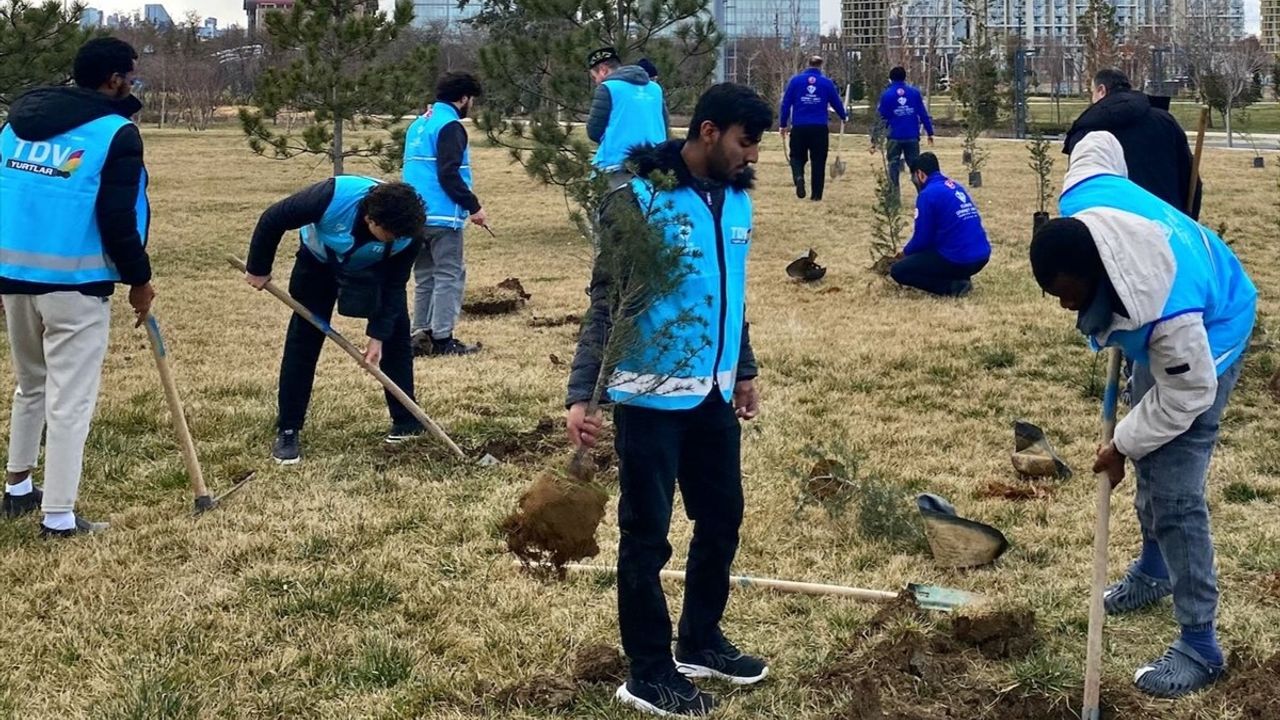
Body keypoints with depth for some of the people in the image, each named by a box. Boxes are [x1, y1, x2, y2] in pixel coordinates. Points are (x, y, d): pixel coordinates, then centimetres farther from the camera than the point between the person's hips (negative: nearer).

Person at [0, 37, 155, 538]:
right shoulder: (116, 133, -9)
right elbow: (117, 218, -14)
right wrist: (139, 279, -1)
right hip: (74, 281, -7)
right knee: (70, 399, -2)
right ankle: (59, 517, 0)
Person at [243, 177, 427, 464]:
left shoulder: (408, 231, -34)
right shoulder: (333, 197, -43)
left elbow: (394, 285, -21)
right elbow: (272, 220, -28)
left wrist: (378, 336, -24)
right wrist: (258, 269, -16)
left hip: (374, 272, 2)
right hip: (319, 263, -2)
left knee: (396, 337, -4)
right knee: (302, 343, -6)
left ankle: (406, 420, 11)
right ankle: (288, 431, 1)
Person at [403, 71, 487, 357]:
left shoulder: (418, 125, 18)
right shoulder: (450, 127, -10)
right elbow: (449, 174, -18)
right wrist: (474, 206, -13)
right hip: (442, 216, -8)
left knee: (424, 277, 13)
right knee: (449, 276, -3)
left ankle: (420, 336, 11)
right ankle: (442, 338, -6)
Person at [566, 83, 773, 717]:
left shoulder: (737, 199, 6)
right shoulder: (639, 199, -16)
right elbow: (606, 304, -16)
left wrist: (744, 370, 24)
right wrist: (581, 394, -21)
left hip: (715, 395, 7)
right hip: (650, 397, -7)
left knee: (722, 521, 15)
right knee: (646, 535, 4)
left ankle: (700, 643, 34)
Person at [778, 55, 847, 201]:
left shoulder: (796, 80, 3)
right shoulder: (827, 82, 4)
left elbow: (786, 104, 3)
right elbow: (837, 103, 14)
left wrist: (782, 125, 9)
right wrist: (844, 116, 35)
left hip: (799, 127, 0)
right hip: (820, 128, 0)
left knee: (797, 157, 12)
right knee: (818, 161, 9)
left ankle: (798, 177, -19)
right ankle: (816, 194, 9)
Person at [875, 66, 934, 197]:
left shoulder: (886, 95, 0)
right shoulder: (914, 92, 3)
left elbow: (880, 118, 0)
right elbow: (924, 114, 4)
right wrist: (930, 132, 10)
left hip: (894, 137, -2)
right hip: (912, 137, 2)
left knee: (893, 165, 7)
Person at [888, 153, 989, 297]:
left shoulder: (928, 194, -10)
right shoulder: (957, 187, 16)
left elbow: (922, 237, -7)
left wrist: (906, 252, 15)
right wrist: (911, 252, 30)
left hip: (958, 260, -8)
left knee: (898, 271, 4)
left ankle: (952, 286, -5)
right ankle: (960, 278, 13)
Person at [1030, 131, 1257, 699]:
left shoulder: (1166, 311, -47)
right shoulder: (1082, 203, -30)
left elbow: (1186, 397, -31)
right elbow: (1098, 144, -7)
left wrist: (1123, 447, -18)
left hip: (1207, 339, -8)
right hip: (1160, 336, 8)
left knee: (1173, 494, -12)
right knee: (1150, 463, 23)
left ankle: (1200, 647, -1)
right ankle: (1153, 572, 47)